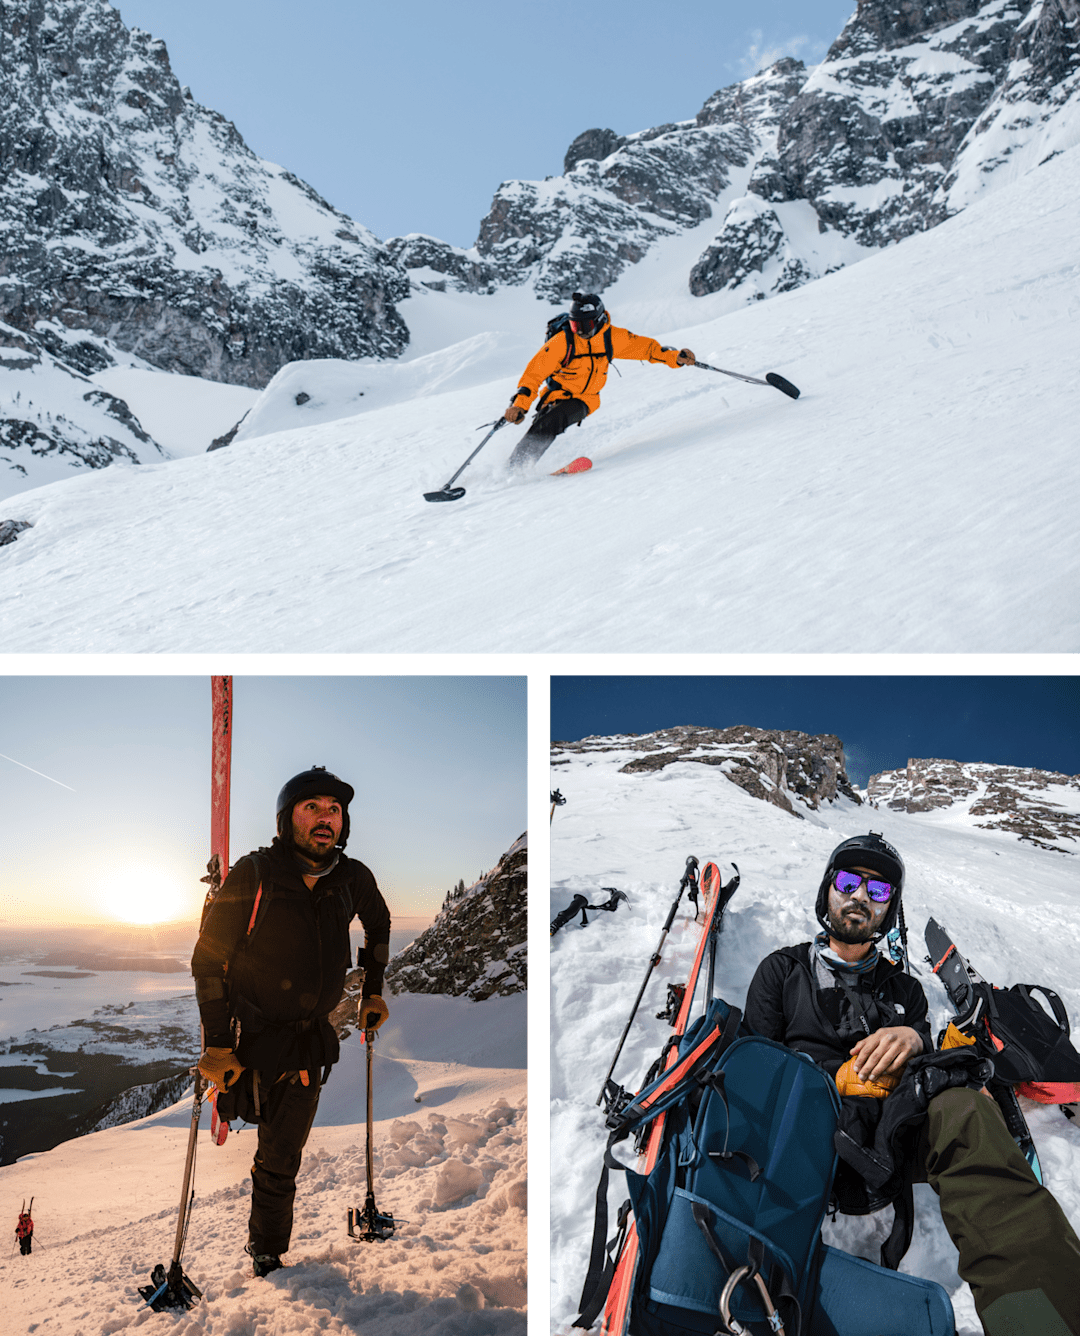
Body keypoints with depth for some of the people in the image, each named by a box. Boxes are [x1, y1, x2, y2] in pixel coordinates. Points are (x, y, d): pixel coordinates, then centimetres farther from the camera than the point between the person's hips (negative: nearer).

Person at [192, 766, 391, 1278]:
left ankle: (267, 1252, 28)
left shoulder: (353, 879, -7)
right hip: (249, 1034, -3)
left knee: (281, 1163, 10)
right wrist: (217, 1042, -18)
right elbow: (209, 957, -14)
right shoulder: (252, 876, -19)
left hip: (310, 1041, 3)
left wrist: (373, 991, 13)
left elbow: (379, 924, 15)